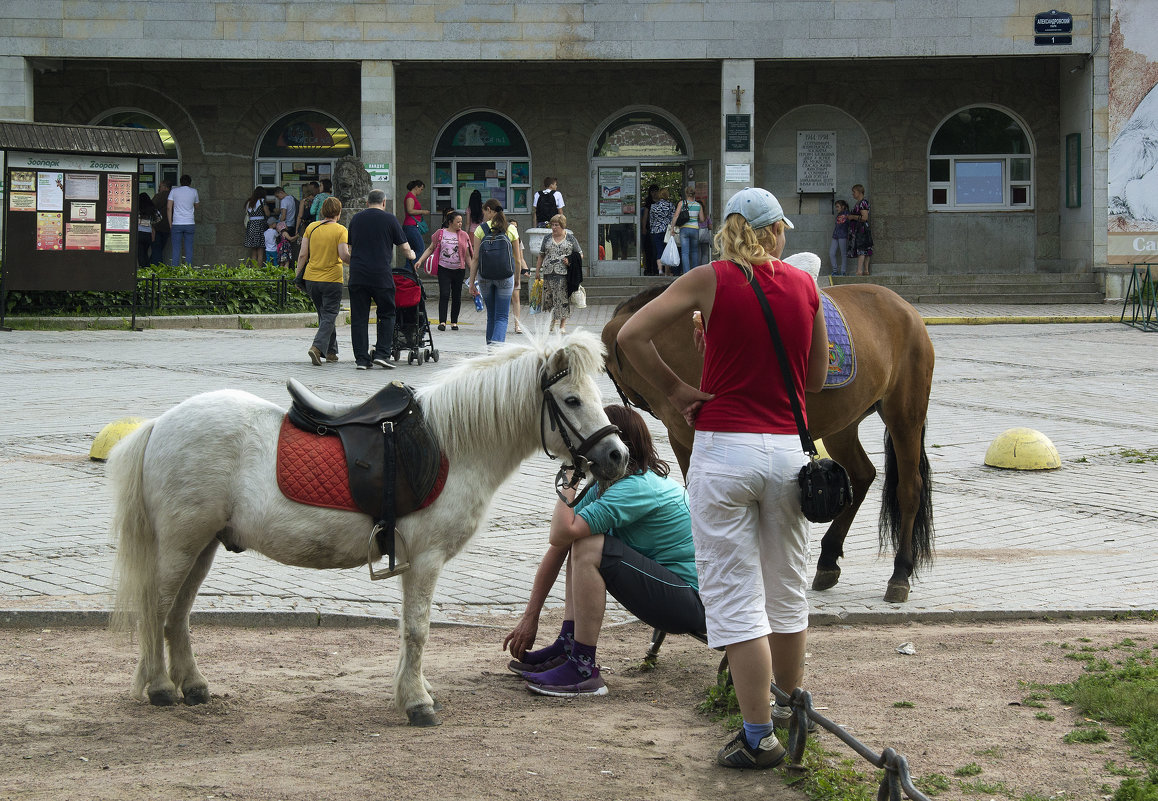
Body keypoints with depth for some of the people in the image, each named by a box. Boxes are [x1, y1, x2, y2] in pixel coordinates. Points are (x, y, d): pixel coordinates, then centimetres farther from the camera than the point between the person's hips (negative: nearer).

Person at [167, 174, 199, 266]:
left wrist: (170, 224, 4)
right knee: (189, 249, 4)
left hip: (177, 224, 0)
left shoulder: (174, 191, 3)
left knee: (176, 250, 2)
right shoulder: (194, 192, 5)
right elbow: (197, 206, 21)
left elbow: (169, 208, -1)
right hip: (189, 224, 0)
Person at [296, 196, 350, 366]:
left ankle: (331, 351, 23)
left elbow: (303, 255, 2)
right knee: (329, 316, 0)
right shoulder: (341, 230, -7)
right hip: (332, 280, -4)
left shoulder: (311, 228, 4)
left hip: (311, 278, 5)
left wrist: (298, 275, 10)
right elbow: (344, 255, -16)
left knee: (324, 315, 18)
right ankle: (317, 347, -19)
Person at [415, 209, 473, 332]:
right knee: (444, 295, -10)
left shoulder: (464, 235, 7)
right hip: (444, 269, -2)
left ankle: (454, 322, 15)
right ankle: (442, 322, -10)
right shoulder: (440, 233, 3)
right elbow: (431, 249, 9)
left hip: (459, 270, 2)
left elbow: (467, 256, 10)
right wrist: (420, 261, 0)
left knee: (456, 296, 6)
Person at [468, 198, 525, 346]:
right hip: (505, 276, -1)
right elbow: (517, 259, 5)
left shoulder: (481, 229, 0)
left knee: (491, 315, 16)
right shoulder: (511, 229, 3)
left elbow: (475, 258, -2)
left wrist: (472, 282, 3)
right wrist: (517, 279, 17)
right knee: (502, 316, -1)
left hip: (485, 276, 1)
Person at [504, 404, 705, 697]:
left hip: (693, 604, -10)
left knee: (588, 547, -23)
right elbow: (557, 549, 7)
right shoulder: (604, 485, 7)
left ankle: (582, 669, -18)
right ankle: (567, 646, 10)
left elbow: (561, 534, -29)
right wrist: (530, 617, 6)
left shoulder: (638, 489, -23)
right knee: (581, 539, 16)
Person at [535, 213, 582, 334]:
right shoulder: (547, 239, 13)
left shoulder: (570, 238, 5)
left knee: (563, 299, -3)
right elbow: (541, 256, 17)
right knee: (549, 298, 2)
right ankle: (551, 323, 16)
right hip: (549, 273, 3)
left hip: (564, 274, -3)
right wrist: (537, 271, 12)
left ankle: (563, 325, 5)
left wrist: (570, 261, -10)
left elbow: (580, 255, 7)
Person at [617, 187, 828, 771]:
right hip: (787, 449, 3)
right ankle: (791, 712, 32)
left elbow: (631, 335, -10)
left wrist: (673, 388, 1)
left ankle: (759, 737, 2)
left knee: (735, 597, 1)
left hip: (723, 448, -3)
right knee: (787, 591, 19)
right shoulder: (806, 286, 5)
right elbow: (817, 379, 13)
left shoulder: (709, 280, -4)